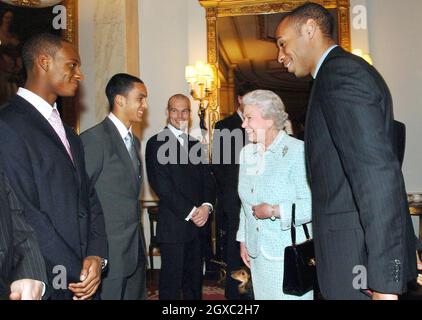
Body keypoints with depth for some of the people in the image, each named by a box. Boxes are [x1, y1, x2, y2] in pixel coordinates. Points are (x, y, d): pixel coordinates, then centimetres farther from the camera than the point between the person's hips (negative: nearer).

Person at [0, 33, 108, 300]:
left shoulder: (69, 135, 14)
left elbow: (89, 198, 10)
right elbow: (26, 215, -19)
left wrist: (96, 255, -5)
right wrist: (74, 275, -14)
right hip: (45, 285, -7)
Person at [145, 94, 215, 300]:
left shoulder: (195, 144, 14)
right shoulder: (156, 143, -7)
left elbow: (207, 179, 12)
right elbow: (161, 186, -14)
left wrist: (206, 206, -7)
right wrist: (190, 212, -15)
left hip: (198, 222, 6)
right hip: (173, 225, -6)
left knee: (194, 279, 16)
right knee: (171, 282, 4)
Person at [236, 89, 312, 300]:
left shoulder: (297, 151, -11)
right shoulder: (246, 153, 11)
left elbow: (312, 204, -17)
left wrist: (273, 211, -19)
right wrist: (243, 240, 16)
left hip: (289, 253, -6)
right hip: (257, 252, 6)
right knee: (262, 295, 11)